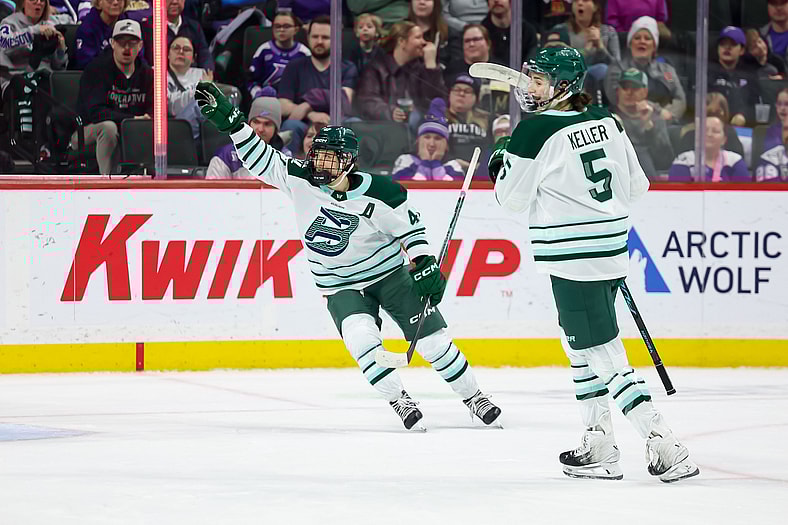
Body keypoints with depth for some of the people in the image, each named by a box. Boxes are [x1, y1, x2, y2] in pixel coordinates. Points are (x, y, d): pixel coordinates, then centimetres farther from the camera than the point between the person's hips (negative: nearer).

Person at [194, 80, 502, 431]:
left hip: (389, 274, -1)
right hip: (340, 286, 1)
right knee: (362, 337, -26)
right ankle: (399, 401, -14)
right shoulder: (300, 180, -12)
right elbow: (259, 157, -11)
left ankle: (473, 397, 14)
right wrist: (229, 119, -21)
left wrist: (425, 266, -13)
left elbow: (409, 223, -7)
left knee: (431, 337, -3)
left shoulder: (378, 193, -18)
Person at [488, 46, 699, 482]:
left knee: (603, 354, -6)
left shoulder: (535, 132, -14)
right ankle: (599, 449, 22)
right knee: (580, 344, 20)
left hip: (574, 256, -9)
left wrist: (501, 160, 12)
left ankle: (665, 448, -12)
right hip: (611, 249, 9)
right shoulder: (605, 121, 7)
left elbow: (513, 198, -6)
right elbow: (636, 184, 13)